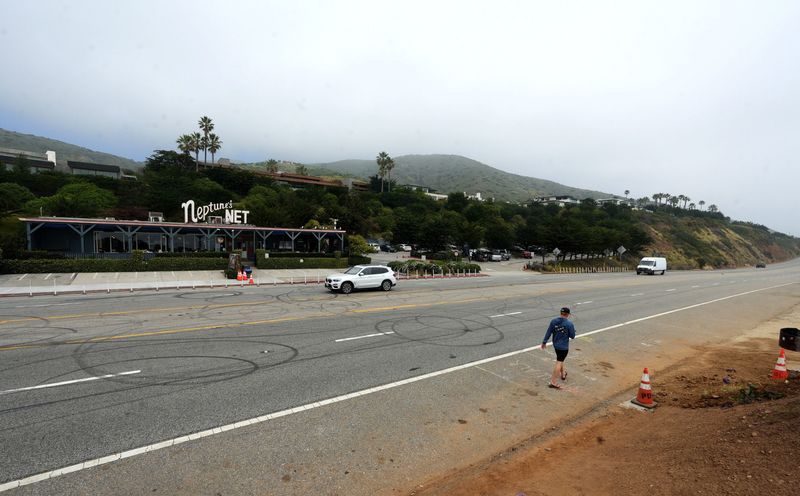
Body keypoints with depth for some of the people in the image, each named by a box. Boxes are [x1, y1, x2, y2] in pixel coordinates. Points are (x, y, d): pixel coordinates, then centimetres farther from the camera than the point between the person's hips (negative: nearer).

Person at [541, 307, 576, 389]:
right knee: (559, 363, 0)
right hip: (564, 347, -5)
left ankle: (563, 374, 48)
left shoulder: (553, 321, -6)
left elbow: (548, 333, -2)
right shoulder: (569, 324, -18)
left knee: (560, 360, 27)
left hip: (556, 345, 5)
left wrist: (544, 342, 7)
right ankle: (553, 382, 1)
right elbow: (572, 336, -10)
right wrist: (572, 330, 10)